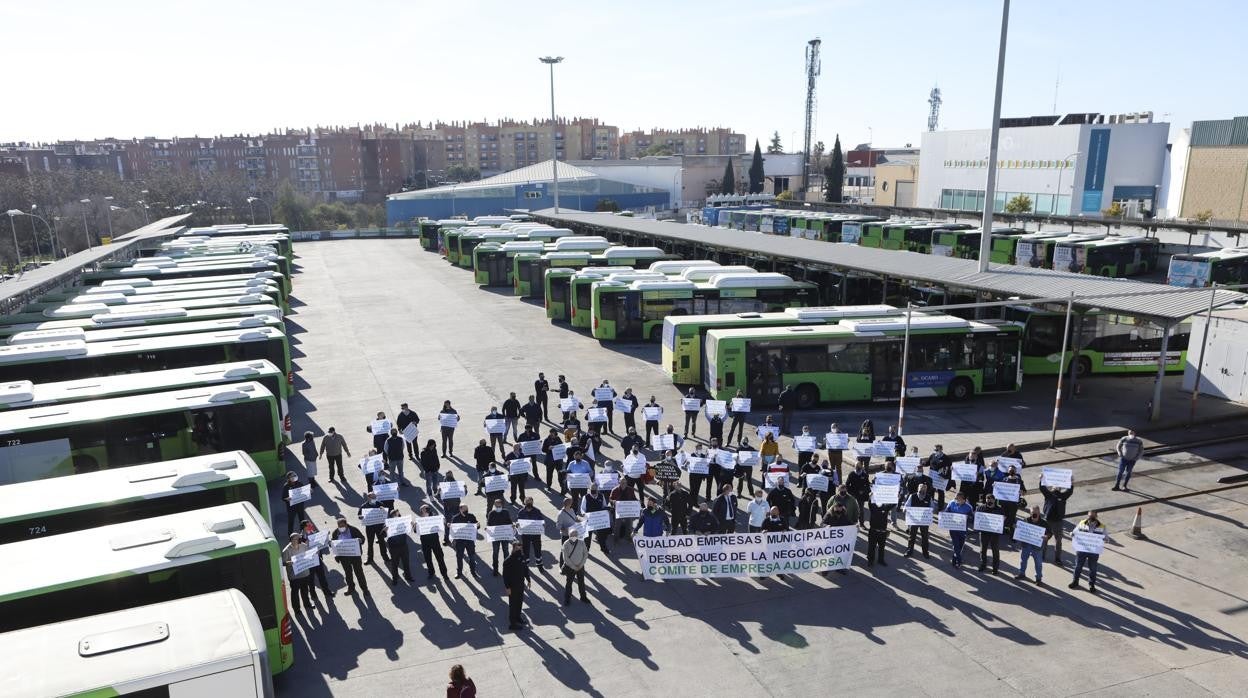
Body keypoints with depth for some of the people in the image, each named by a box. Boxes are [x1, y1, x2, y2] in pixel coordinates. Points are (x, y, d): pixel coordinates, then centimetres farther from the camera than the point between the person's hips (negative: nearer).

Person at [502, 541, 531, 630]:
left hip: (521, 584, 7)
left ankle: (518, 618, 41)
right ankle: (512, 623, 17)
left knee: (520, 602, 21)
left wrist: (528, 579, 14)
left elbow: (525, 568, 12)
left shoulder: (521, 557, -1)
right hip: (512, 586, -7)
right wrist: (507, 587, -19)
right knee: (513, 604, 4)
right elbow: (505, 575, -19)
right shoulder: (508, 560, -22)